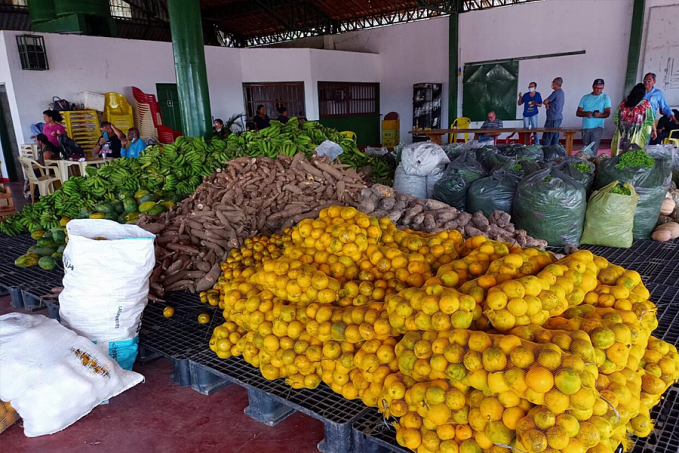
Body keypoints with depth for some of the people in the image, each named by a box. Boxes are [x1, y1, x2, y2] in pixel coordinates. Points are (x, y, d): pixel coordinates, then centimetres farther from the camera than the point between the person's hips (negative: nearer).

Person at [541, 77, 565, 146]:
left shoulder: (556, 93, -15)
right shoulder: (562, 93, 16)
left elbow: (545, 102, -12)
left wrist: (547, 104, 10)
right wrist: (548, 104, -1)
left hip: (553, 119, -10)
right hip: (559, 118, 10)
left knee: (546, 138, -9)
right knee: (555, 137, 11)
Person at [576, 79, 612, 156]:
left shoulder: (605, 97, 6)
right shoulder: (585, 97, 12)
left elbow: (607, 113, -2)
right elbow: (578, 113, 7)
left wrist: (600, 115, -25)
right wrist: (585, 113, -15)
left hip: (597, 127, -3)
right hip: (585, 127, 3)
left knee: (593, 151, -14)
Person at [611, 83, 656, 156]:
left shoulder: (624, 102, 5)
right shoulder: (646, 103, -2)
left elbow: (616, 118, 8)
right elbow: (651, 120, 3)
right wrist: (654, 131, 15)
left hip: (621, 134, 3)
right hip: (636, 137, -3)